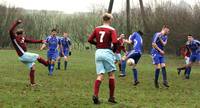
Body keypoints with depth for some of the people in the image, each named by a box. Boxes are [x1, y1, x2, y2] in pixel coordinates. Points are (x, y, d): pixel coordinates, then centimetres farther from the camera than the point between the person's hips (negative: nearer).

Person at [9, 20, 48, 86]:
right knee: (37, 56, -3)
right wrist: (16, 23, -37)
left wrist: (40, 41, 15)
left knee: (32, 68, 12)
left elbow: (31, 41, 17)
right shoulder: (14, 38, -14)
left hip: (25, 55, 9)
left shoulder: (23, 38, 8)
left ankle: (32, 83, 21)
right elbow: (11, 31, -32)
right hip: (23, 55, -9)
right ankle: (47, 64, 21)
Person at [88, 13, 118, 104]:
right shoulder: (111, 30, -4)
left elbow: (90, 40, 9)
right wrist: (114, 49, 2)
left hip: (98, 52, 4)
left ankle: (95, 95, -15)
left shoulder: (97, 29, 10)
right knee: (111, 75, 8)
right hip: (107, 52, -4)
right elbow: (115, 42, -16)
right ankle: (111, 97, 11)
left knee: (100, 76, 4)